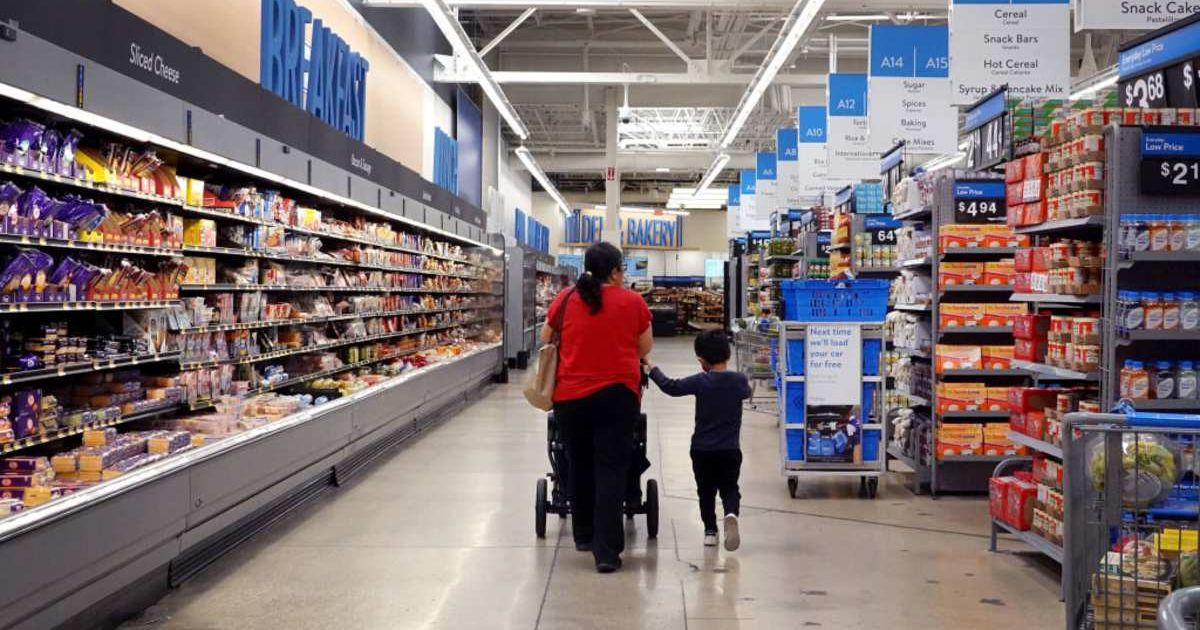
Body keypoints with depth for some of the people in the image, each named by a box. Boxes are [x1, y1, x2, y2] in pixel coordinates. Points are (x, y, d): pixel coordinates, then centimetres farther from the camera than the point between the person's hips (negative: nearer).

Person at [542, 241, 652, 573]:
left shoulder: (565, 299, 2)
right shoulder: (632, 301, -2)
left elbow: (546, 339, 15)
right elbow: (645, 347, 9)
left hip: (570, 396, 2)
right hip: (617, 395, -2)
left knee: (580, 466, 18)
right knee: (611, 471, 1)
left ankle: (584, 536, 31)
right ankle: (607, 550, -3)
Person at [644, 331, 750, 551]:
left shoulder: (699, 382, -11)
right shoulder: (740, 380, -5)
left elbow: (670, 387, -3)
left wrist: (652, 368, 11)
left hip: (701, 449, -1)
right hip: (730, 450, 1)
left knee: (706, 491, 15)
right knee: (729, 489, 9)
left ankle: (710, 530, 15)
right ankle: (731, 514, -21)